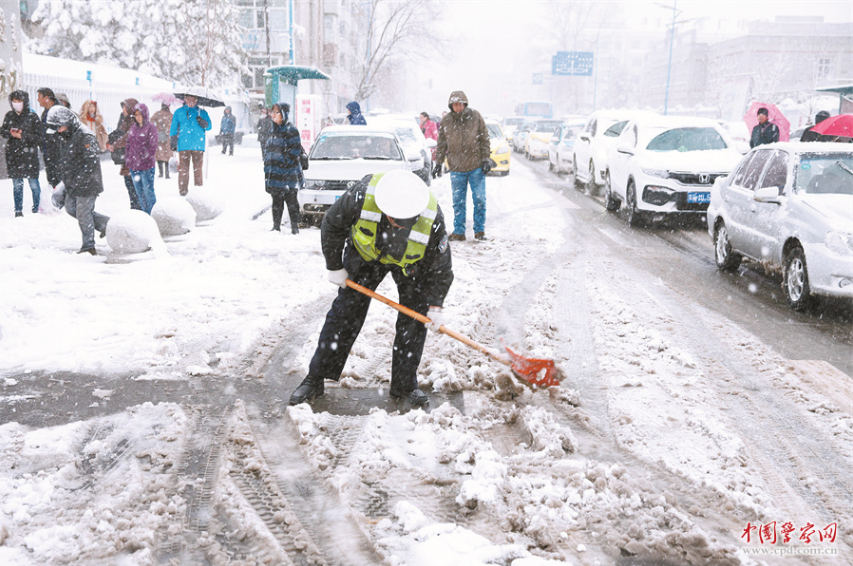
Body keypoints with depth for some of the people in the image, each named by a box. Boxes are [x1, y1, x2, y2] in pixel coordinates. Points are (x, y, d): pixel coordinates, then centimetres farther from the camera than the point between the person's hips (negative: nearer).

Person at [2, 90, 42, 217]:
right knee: (17, 184, 8)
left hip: (29, 154, -4)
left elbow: (38, 137, -5)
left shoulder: (32, 116, -4)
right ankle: (18, 210, 16)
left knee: (33, 183, -1)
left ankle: (36, 209, 13)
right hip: (13, 155, 4)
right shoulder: (9, 115, 8)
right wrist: (10, 133, -9)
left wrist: (23, 136, -17)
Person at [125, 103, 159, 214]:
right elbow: (129, 145, 18)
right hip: (133, 166, 7)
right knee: (139, 192, 11)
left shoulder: (151, 128, -5)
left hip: (146, 167, -7)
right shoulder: (133, 128, 13)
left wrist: (146, 159, -13)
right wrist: (127, 159, 12)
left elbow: (152, 147, -9)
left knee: (148, 191, -4)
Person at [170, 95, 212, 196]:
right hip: (183, 145, 0)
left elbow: (209, 126, 9)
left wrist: (203, 122, -12)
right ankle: (183, 190, 0)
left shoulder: (202, 112, 12)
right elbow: (174, 127, 14)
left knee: (198, 168, 0)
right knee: (183, 168, -4)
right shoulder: (179, 112, 13)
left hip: (198, 145, 0)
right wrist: (173, 140, 4)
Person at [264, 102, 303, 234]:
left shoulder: (290, 130, -8)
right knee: (276, 202, 12)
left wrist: (284, 163, -17)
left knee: (291, 201, -3)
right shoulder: (274, 130, 18)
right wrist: (267, 162, 13)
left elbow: (295, 150, -14)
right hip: (274, 174, 8)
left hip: (288, 174, -8)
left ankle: (295, 228, 3)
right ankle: (276, 227, 20)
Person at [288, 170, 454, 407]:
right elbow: (332, 225, -17)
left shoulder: (432, 219, -37)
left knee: (414, 317, -6)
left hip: (412, 262, 0)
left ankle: (404, 385, 9)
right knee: (344, 314, 0)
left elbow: (441, 267, -19)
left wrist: (435, 305, -21)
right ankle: (315, 379, 9)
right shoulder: (362, 195, -39)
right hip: (365, 254, 0)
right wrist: (335, 267, -11)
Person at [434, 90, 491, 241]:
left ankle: (479, 230, 13)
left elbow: (484, 139, 3)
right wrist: (438, 163, 9)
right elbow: (441, 144, 11)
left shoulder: (475, 116, -2)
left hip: (476, 166, -1)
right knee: (458, 201, 5)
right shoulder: (446, 121, 2)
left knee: (479, 199, 1)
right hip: (456, 168, 1)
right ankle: (459, 231, 13)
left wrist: (486, 159, -2)